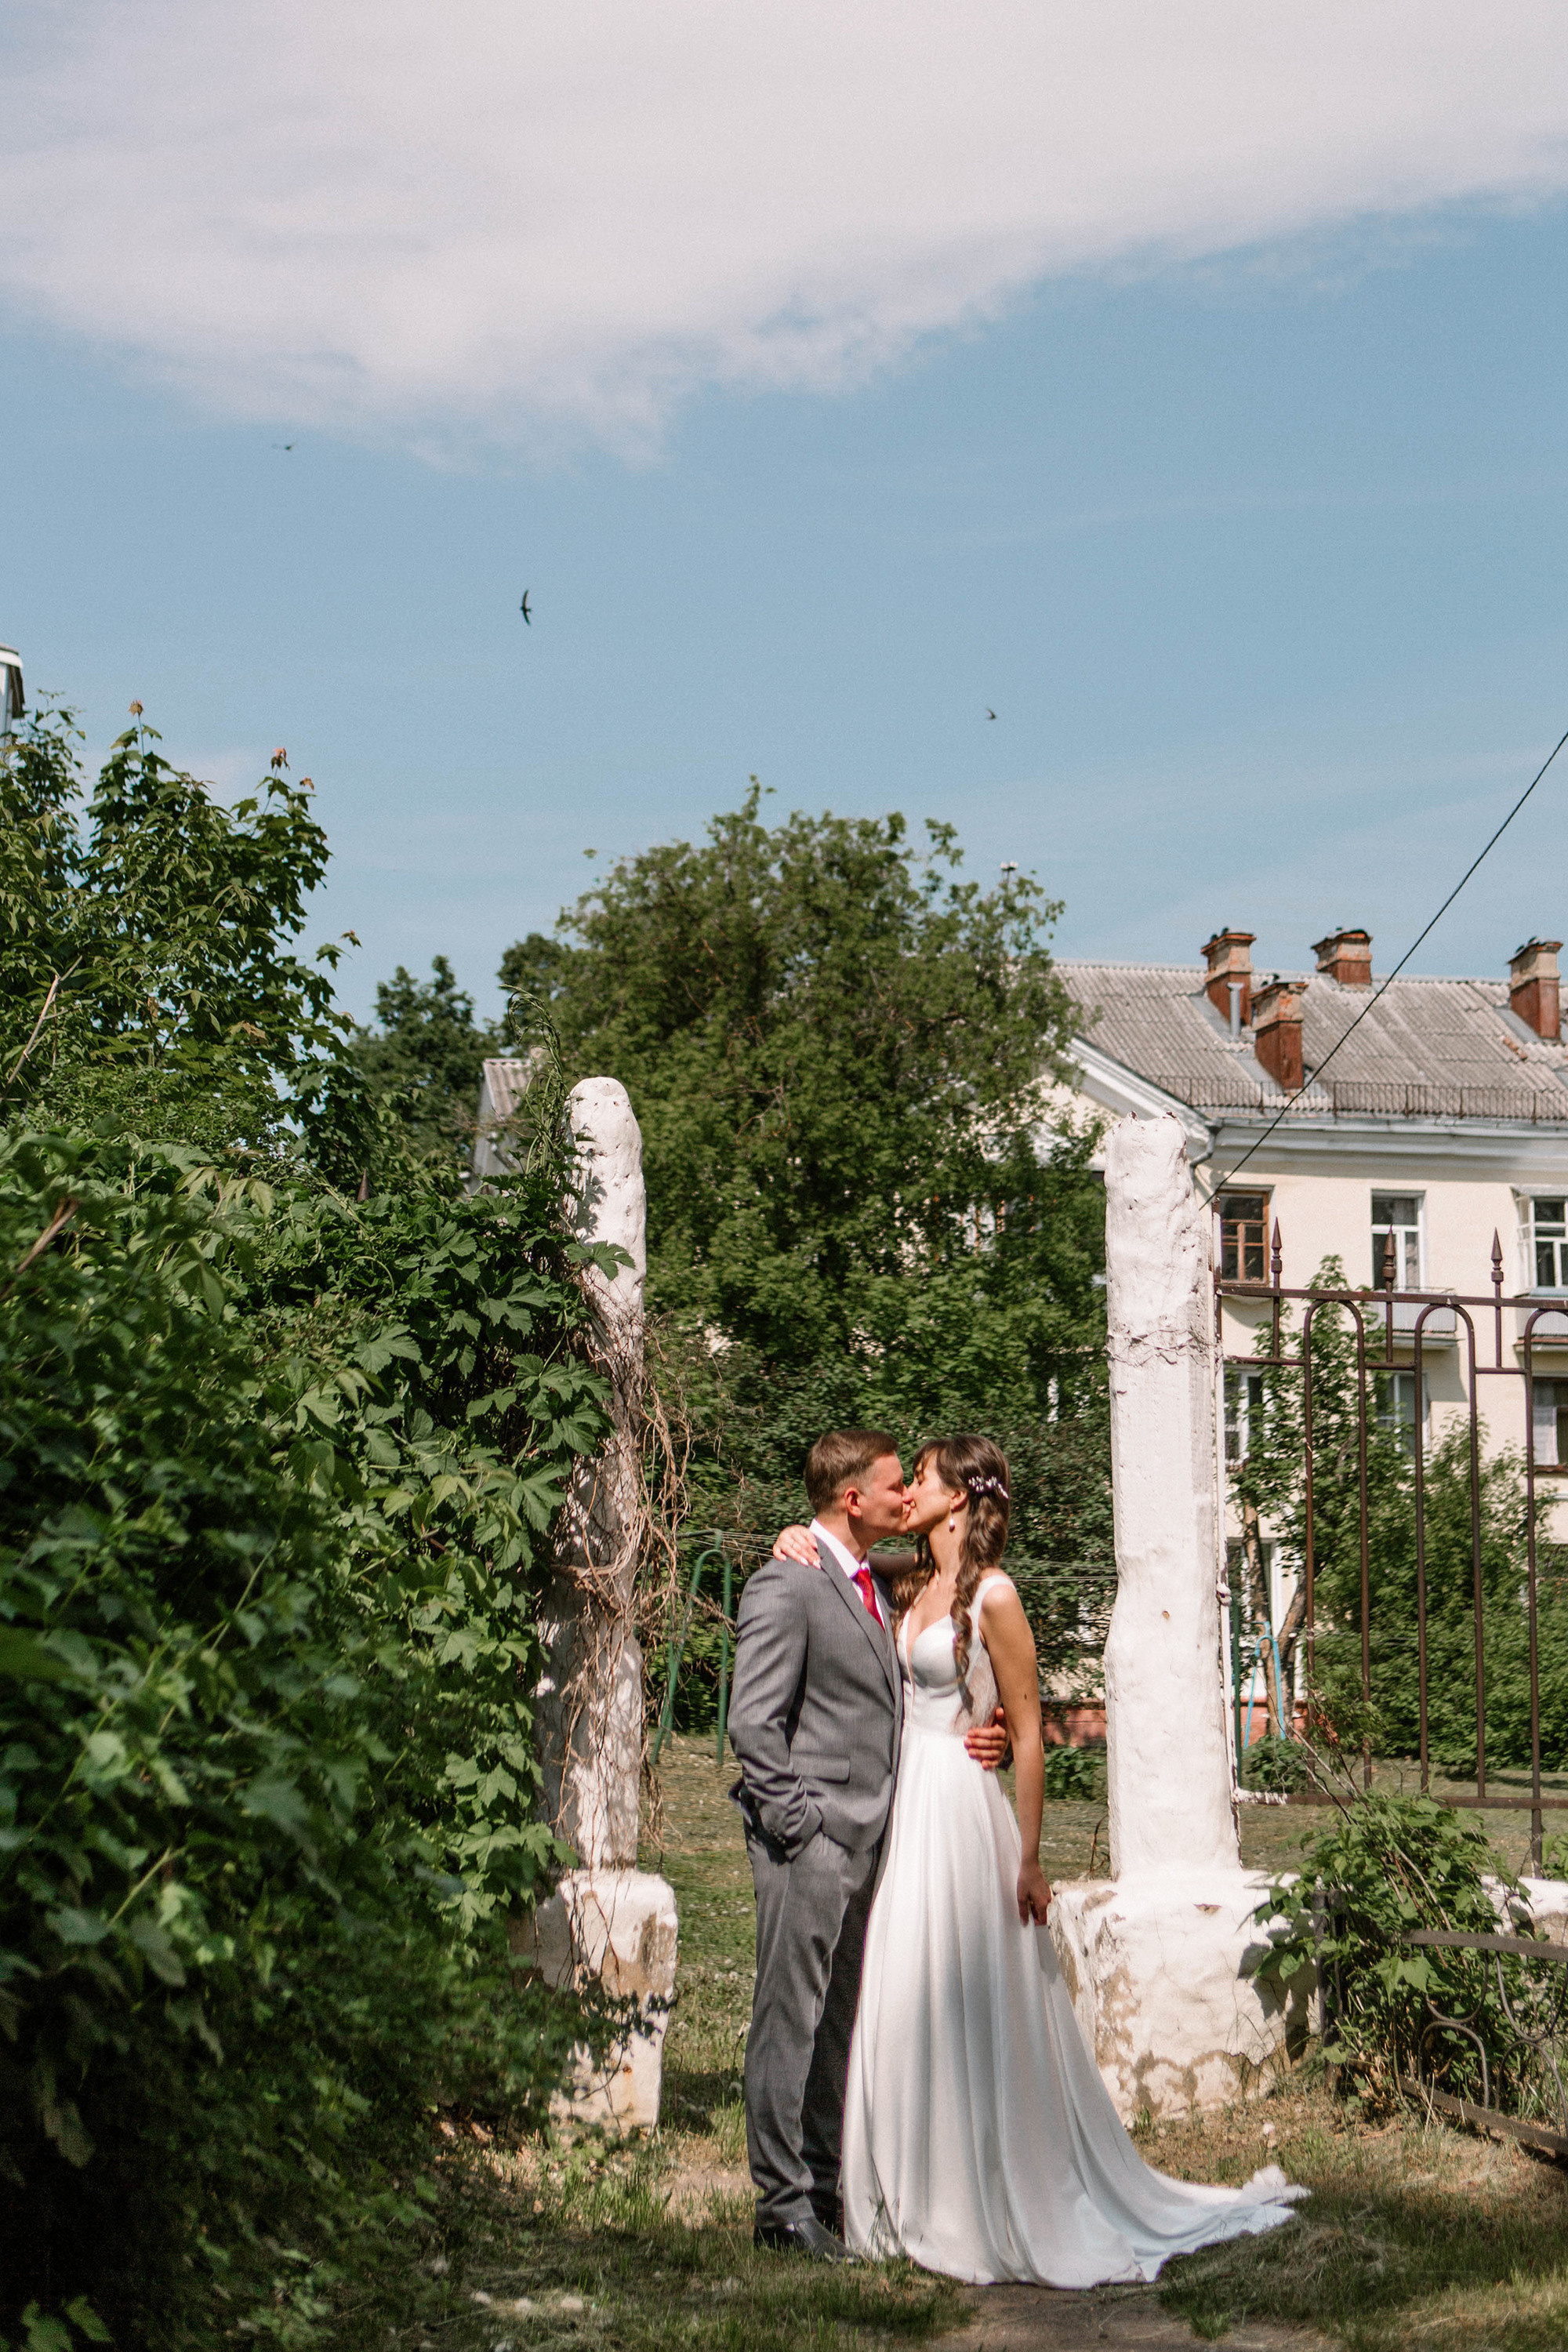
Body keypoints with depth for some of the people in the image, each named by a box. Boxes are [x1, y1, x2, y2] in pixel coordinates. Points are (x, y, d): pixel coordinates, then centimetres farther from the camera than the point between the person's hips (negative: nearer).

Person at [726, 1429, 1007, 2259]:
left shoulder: (878, 1583, 16)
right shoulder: (786, 1585, -12)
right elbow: (753, 1724, -15)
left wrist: (973, 1737, 6)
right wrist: (798, 1825, -16)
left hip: (870, 1838, 9)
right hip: (811, 1843, -9)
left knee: (843, 2020, 14)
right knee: (791, 2020, -3)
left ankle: (828, 2183, 23)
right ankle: (783, 2204, 4)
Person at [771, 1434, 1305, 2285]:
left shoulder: (993, 1596, -11)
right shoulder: (913, 1585, 9)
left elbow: (1028, 1735, -11)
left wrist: (1028, 1861, -13)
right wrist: (800, 1538, 4)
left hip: (965, 1815, -7)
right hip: (910, 1808, 7)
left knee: (978, 2014, -2)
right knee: (907, 2013, 10)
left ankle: (1012, 2214, 9)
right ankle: (930, 2205, 20)